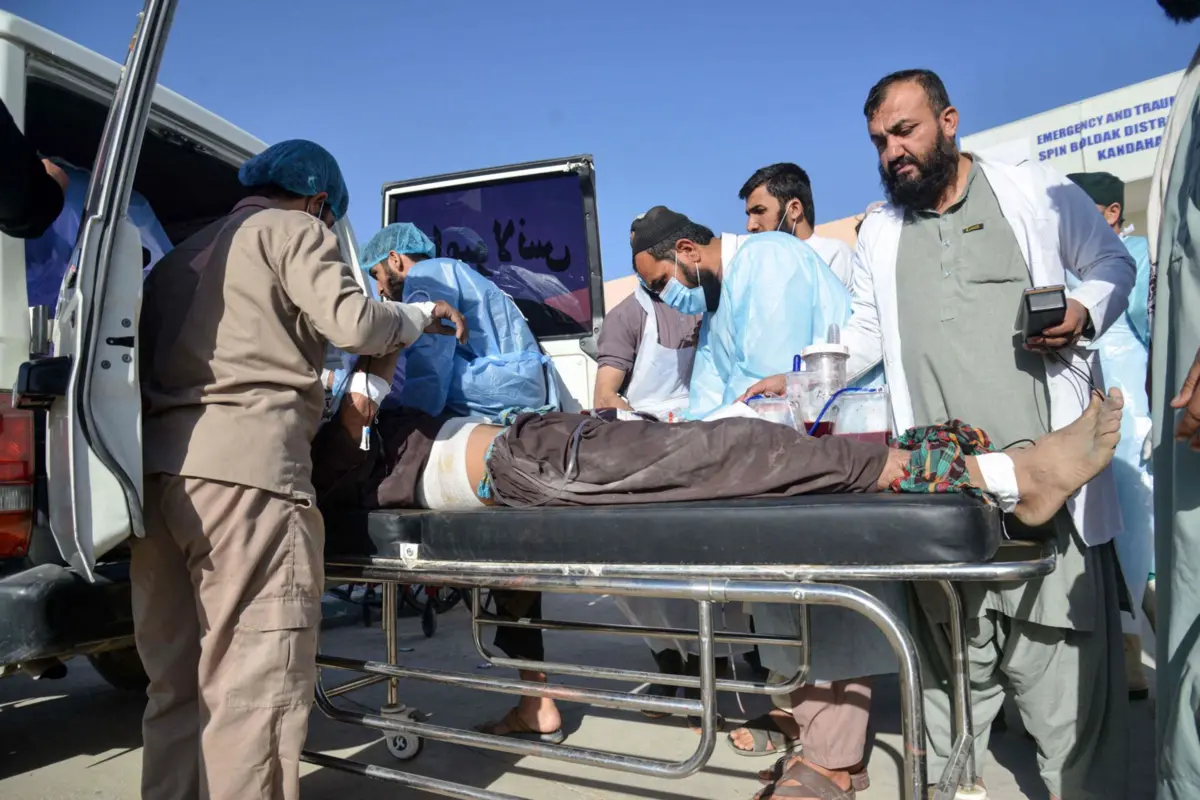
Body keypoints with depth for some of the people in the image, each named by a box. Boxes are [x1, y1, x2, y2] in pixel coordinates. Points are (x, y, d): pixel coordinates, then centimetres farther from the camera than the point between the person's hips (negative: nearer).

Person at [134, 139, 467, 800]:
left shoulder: (180, 255, 30)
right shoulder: (295, 230, 8)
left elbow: (155, 357, 24)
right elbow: (353, 323, -7)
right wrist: (424, 316, 11)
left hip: (154, 468, 8)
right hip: (243, 463, -8)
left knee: (177, 686, 14)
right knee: (255, 689, -7)